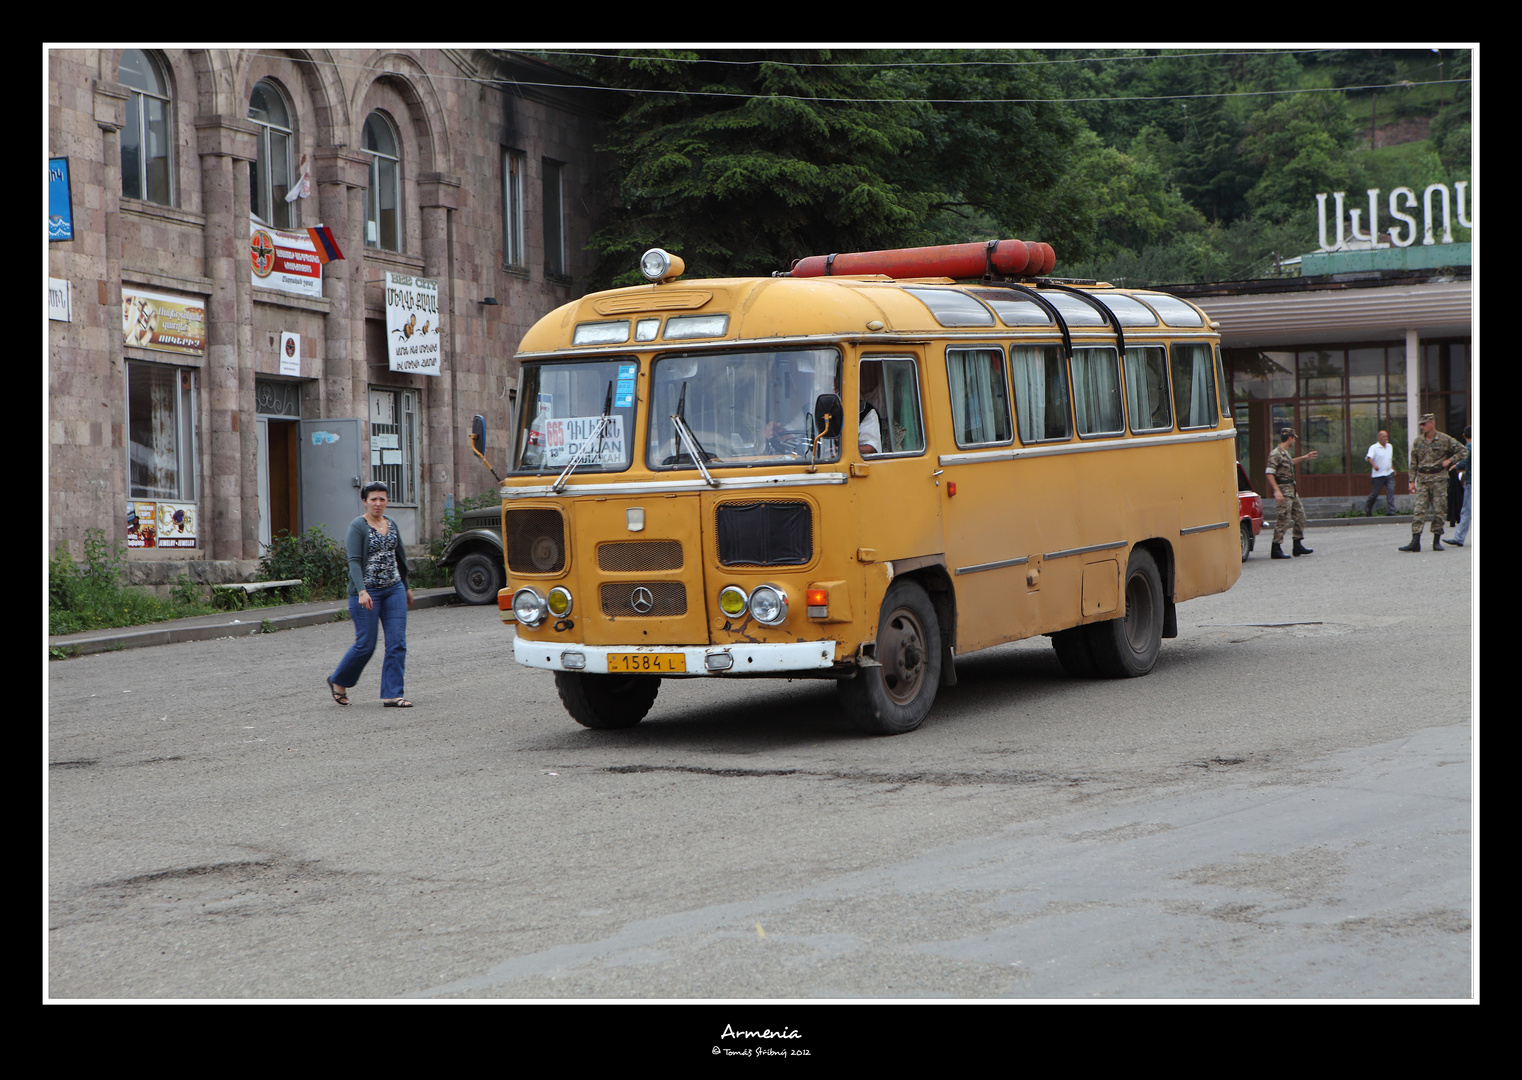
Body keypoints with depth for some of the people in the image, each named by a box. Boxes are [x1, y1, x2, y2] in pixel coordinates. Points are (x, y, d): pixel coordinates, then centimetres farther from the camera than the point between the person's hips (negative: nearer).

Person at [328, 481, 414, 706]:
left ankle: (392, 695, -1)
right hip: (367, 591, -6)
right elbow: (354, 561, -18)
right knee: (366, 644, -2)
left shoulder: (391, 525, 11)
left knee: (397, 643, -3)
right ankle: (338, 681, 21)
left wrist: (406, 587, 27)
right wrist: (362, 591, -30)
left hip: (393, 589, 6)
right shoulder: (357, 527, -8)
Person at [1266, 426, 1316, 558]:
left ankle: (1298, 545, 21)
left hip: (1291, 490, 10)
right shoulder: (1276, 454, -16)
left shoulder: (1287, 452, 14)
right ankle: (1276, 549, -6)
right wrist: (1277, 491, -28)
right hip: (1283, 489, -10)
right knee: (1283, 519, -10)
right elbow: (1269, 473, -22)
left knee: (1300, 515, 13)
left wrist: (1304, 458, 44)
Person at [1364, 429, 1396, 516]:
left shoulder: (1390, 446, 14)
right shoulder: (1374, 448, -8)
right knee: (1375, 493, 3)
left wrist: (1393, 468, 27)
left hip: (1389, 473, 5)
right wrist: (1374, 465, -41)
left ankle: (1390, 511, -10)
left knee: (1391, 491, -9)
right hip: (1378, 475, -5)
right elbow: (1369, 457, -24)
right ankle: (1367, 508, 27)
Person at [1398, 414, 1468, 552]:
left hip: (1439, 478, -2)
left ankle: (1437, 541, 10)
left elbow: (1463, 452, 6)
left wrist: (1450, 460, -6)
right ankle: (1415, 542, -14)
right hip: (1422, 479, 2)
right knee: (1418, 510, -8)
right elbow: (1413, 463, 14)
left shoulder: (1445, 440, 0)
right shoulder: (1417, 441, 9)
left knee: (1438, 510, 0)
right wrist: (1412, 481, 8)